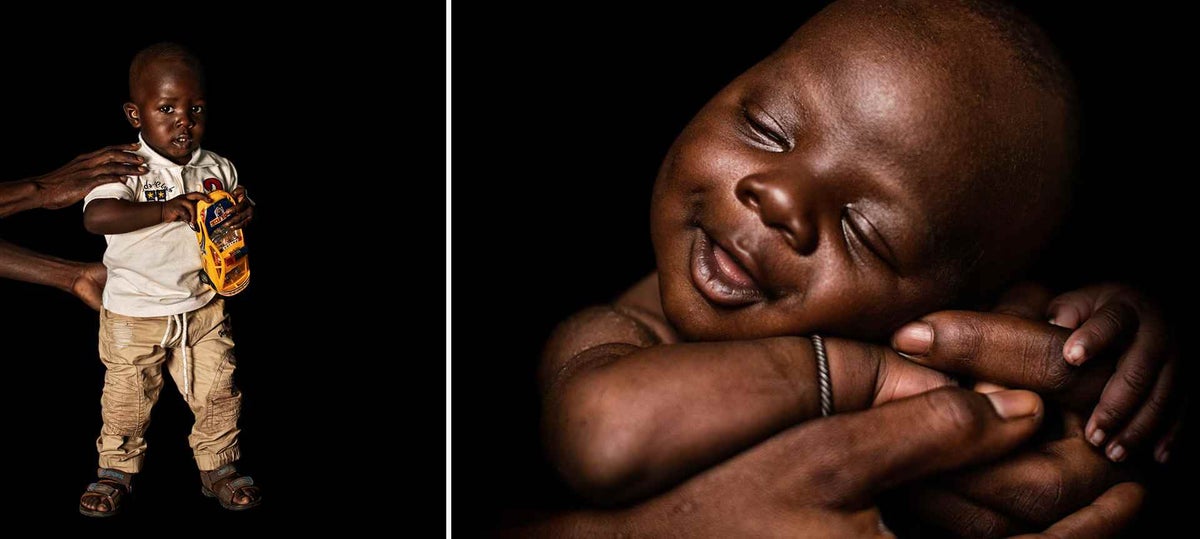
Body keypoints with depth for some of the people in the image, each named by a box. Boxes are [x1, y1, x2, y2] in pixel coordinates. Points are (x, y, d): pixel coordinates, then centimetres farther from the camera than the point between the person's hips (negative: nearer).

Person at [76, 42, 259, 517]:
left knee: (218, 393, 7)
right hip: (134, 313, -3)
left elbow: (234, 219, 12)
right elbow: (95, 216, -31)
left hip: (203, 308, 3)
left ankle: (219, 467, 27)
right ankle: (116, 469, 32)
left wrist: (245, 211, -14)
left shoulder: (218, 169, -1)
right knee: (126, 399, 11)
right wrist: (163, 211, -43)